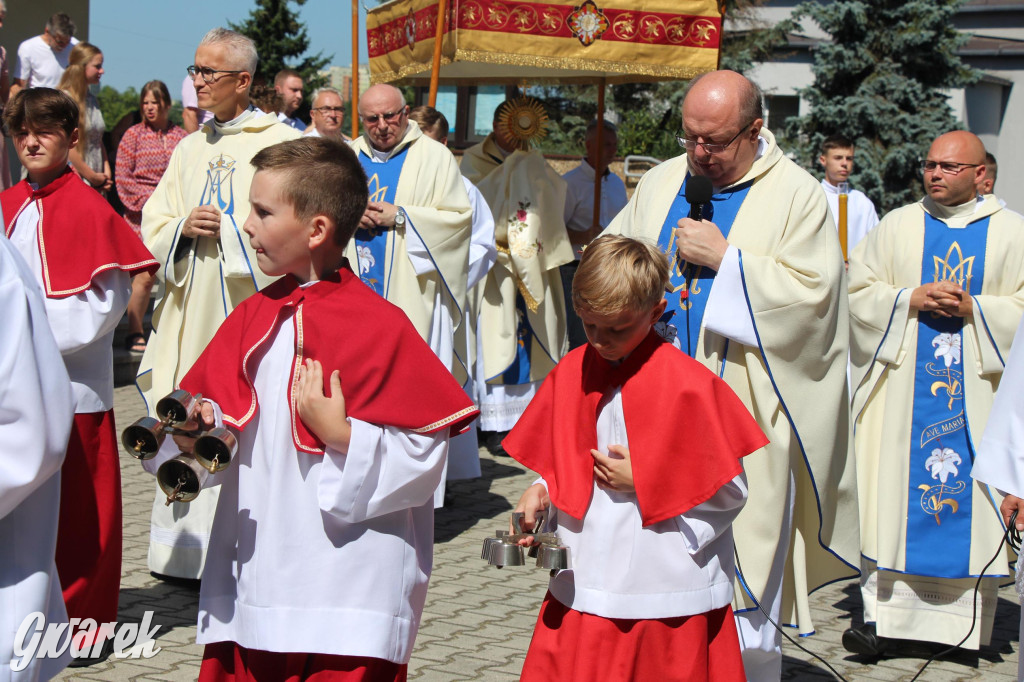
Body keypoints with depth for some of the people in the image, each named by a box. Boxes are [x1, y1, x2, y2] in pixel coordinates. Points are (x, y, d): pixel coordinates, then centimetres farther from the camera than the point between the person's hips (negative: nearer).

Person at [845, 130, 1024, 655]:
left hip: (976, 392, -1)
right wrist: (911, 299, -11)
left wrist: (973, 309, -12)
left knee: (972, 500, 0)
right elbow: (859, 291, 5)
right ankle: (887, 614, 2)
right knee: (896, 496, -2)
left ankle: (964, 619, 8)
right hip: (902, 390, 1)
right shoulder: (897, 227, 9)